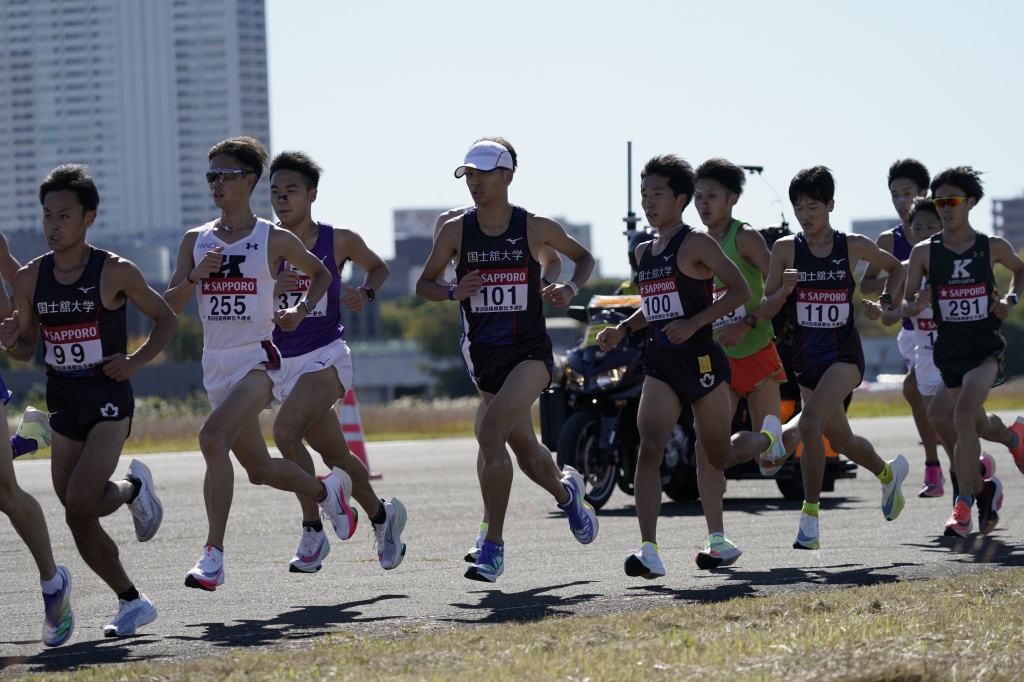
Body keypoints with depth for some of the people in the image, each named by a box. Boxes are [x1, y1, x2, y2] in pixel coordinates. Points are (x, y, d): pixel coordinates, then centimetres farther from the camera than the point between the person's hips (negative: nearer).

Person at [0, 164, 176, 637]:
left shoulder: (116, 273, -8)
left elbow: (166, 319, 3)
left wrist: (136, 361, -11)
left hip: (108, 401, -5)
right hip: (63, 403, 5)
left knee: (81, 503, -21)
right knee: (79, 523, 4)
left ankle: (133, 488, 12)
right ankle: (132, 603, 21)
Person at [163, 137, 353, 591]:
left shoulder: (275, 240, -2)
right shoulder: (195, 241, 7)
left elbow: (320, 273, 16)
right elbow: (168, 308, 3)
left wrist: (301, 309, -1)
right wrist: (194, 276, -15)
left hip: (257, 360, -6)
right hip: (216, 365, 6)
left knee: (212, 438, -29)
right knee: (259, 470, 13)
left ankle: (213, 554, -27)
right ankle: (328, 489, 43)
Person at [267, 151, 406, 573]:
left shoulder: (338, 242, -3)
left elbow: (378, 267, 17)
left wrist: (366, 294, -3)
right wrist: (272, 292, -18)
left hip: (324, 358, -4)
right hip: (281, 365, 4)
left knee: (285, 431, -27)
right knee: (335, 455, 15)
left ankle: (313, 533, -17)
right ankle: (381, 515, 40)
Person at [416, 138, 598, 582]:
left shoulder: (535, 228, -5)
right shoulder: (455, 231, -1)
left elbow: (583, 257, 13)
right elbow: (424, 284, 8)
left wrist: (572, 287, -8)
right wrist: (453, 293, -13)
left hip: (530, 351, -4)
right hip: (484, 354, 4)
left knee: (490, 433, -24)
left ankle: (493, 548, -20)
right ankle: (566, 491, 50)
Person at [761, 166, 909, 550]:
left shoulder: (854, 246, -4)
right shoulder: (786, 249, -2)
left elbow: (896, 268, 16)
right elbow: (765, 310, -2)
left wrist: (885, 303, -1)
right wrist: (784, 291, -22)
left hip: (844, 354, -4)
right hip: (806, 358, 4)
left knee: (810, 422, -26)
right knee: (842, 442, 17)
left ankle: (810, 515, -18)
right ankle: (888, 473, 49)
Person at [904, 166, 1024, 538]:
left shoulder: (993, 247, -2)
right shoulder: (924, 252, -2)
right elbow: (906, 303, 0)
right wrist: (916, 303, -23)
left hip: (986, 346, -3)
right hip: (949, 349, 3)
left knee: (964, 416, -24)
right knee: (979, 426, 13)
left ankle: (963, 506, -21)